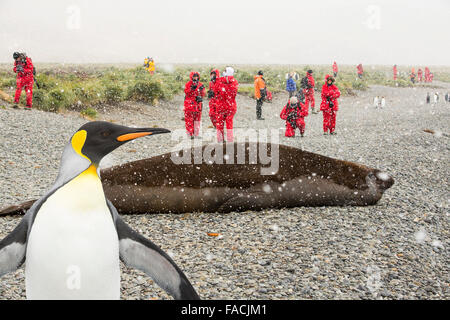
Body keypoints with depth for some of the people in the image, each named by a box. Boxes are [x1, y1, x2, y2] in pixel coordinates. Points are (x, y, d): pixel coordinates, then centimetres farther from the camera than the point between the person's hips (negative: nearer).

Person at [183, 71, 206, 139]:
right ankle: (190, 134, -3)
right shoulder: (188, 84, -1)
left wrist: (202, 89, -15)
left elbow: (203, 94, 5)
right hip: (189, 104, -4)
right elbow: (186, 92, -14)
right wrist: (192, 88, -29)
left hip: (197, 104, 4)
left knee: (197, 118, 8)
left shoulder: (200, 84, 9)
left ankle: (196, 133, 16)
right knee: (189, 119, -6)